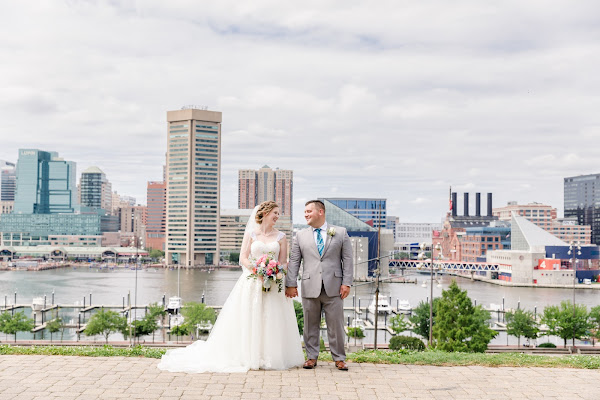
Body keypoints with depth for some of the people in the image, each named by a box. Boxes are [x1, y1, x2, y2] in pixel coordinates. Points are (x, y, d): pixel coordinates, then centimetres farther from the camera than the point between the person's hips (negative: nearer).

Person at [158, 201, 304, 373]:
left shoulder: (281, 237, 9)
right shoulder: (251, 234, 5)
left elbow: (283, 262, 5)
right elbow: (243, 258, 0)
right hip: (252, 283, -1)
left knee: (272, 321, -1)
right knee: (249, 319, -3)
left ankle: (272, 357, 7)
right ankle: (249, 357, 4)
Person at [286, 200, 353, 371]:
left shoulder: (340, 233, 6)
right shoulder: (301, 235, 10)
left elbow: (347, 259, 4)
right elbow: (294, 261, 8)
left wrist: (346, 283, -4)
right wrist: (291, 284, 0)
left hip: (333, 287, -1)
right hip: (310, 287, 1)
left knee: (336, 325, 3)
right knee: (311, 325, 7)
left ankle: (339, 358, 14)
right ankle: (312, 357, 18)